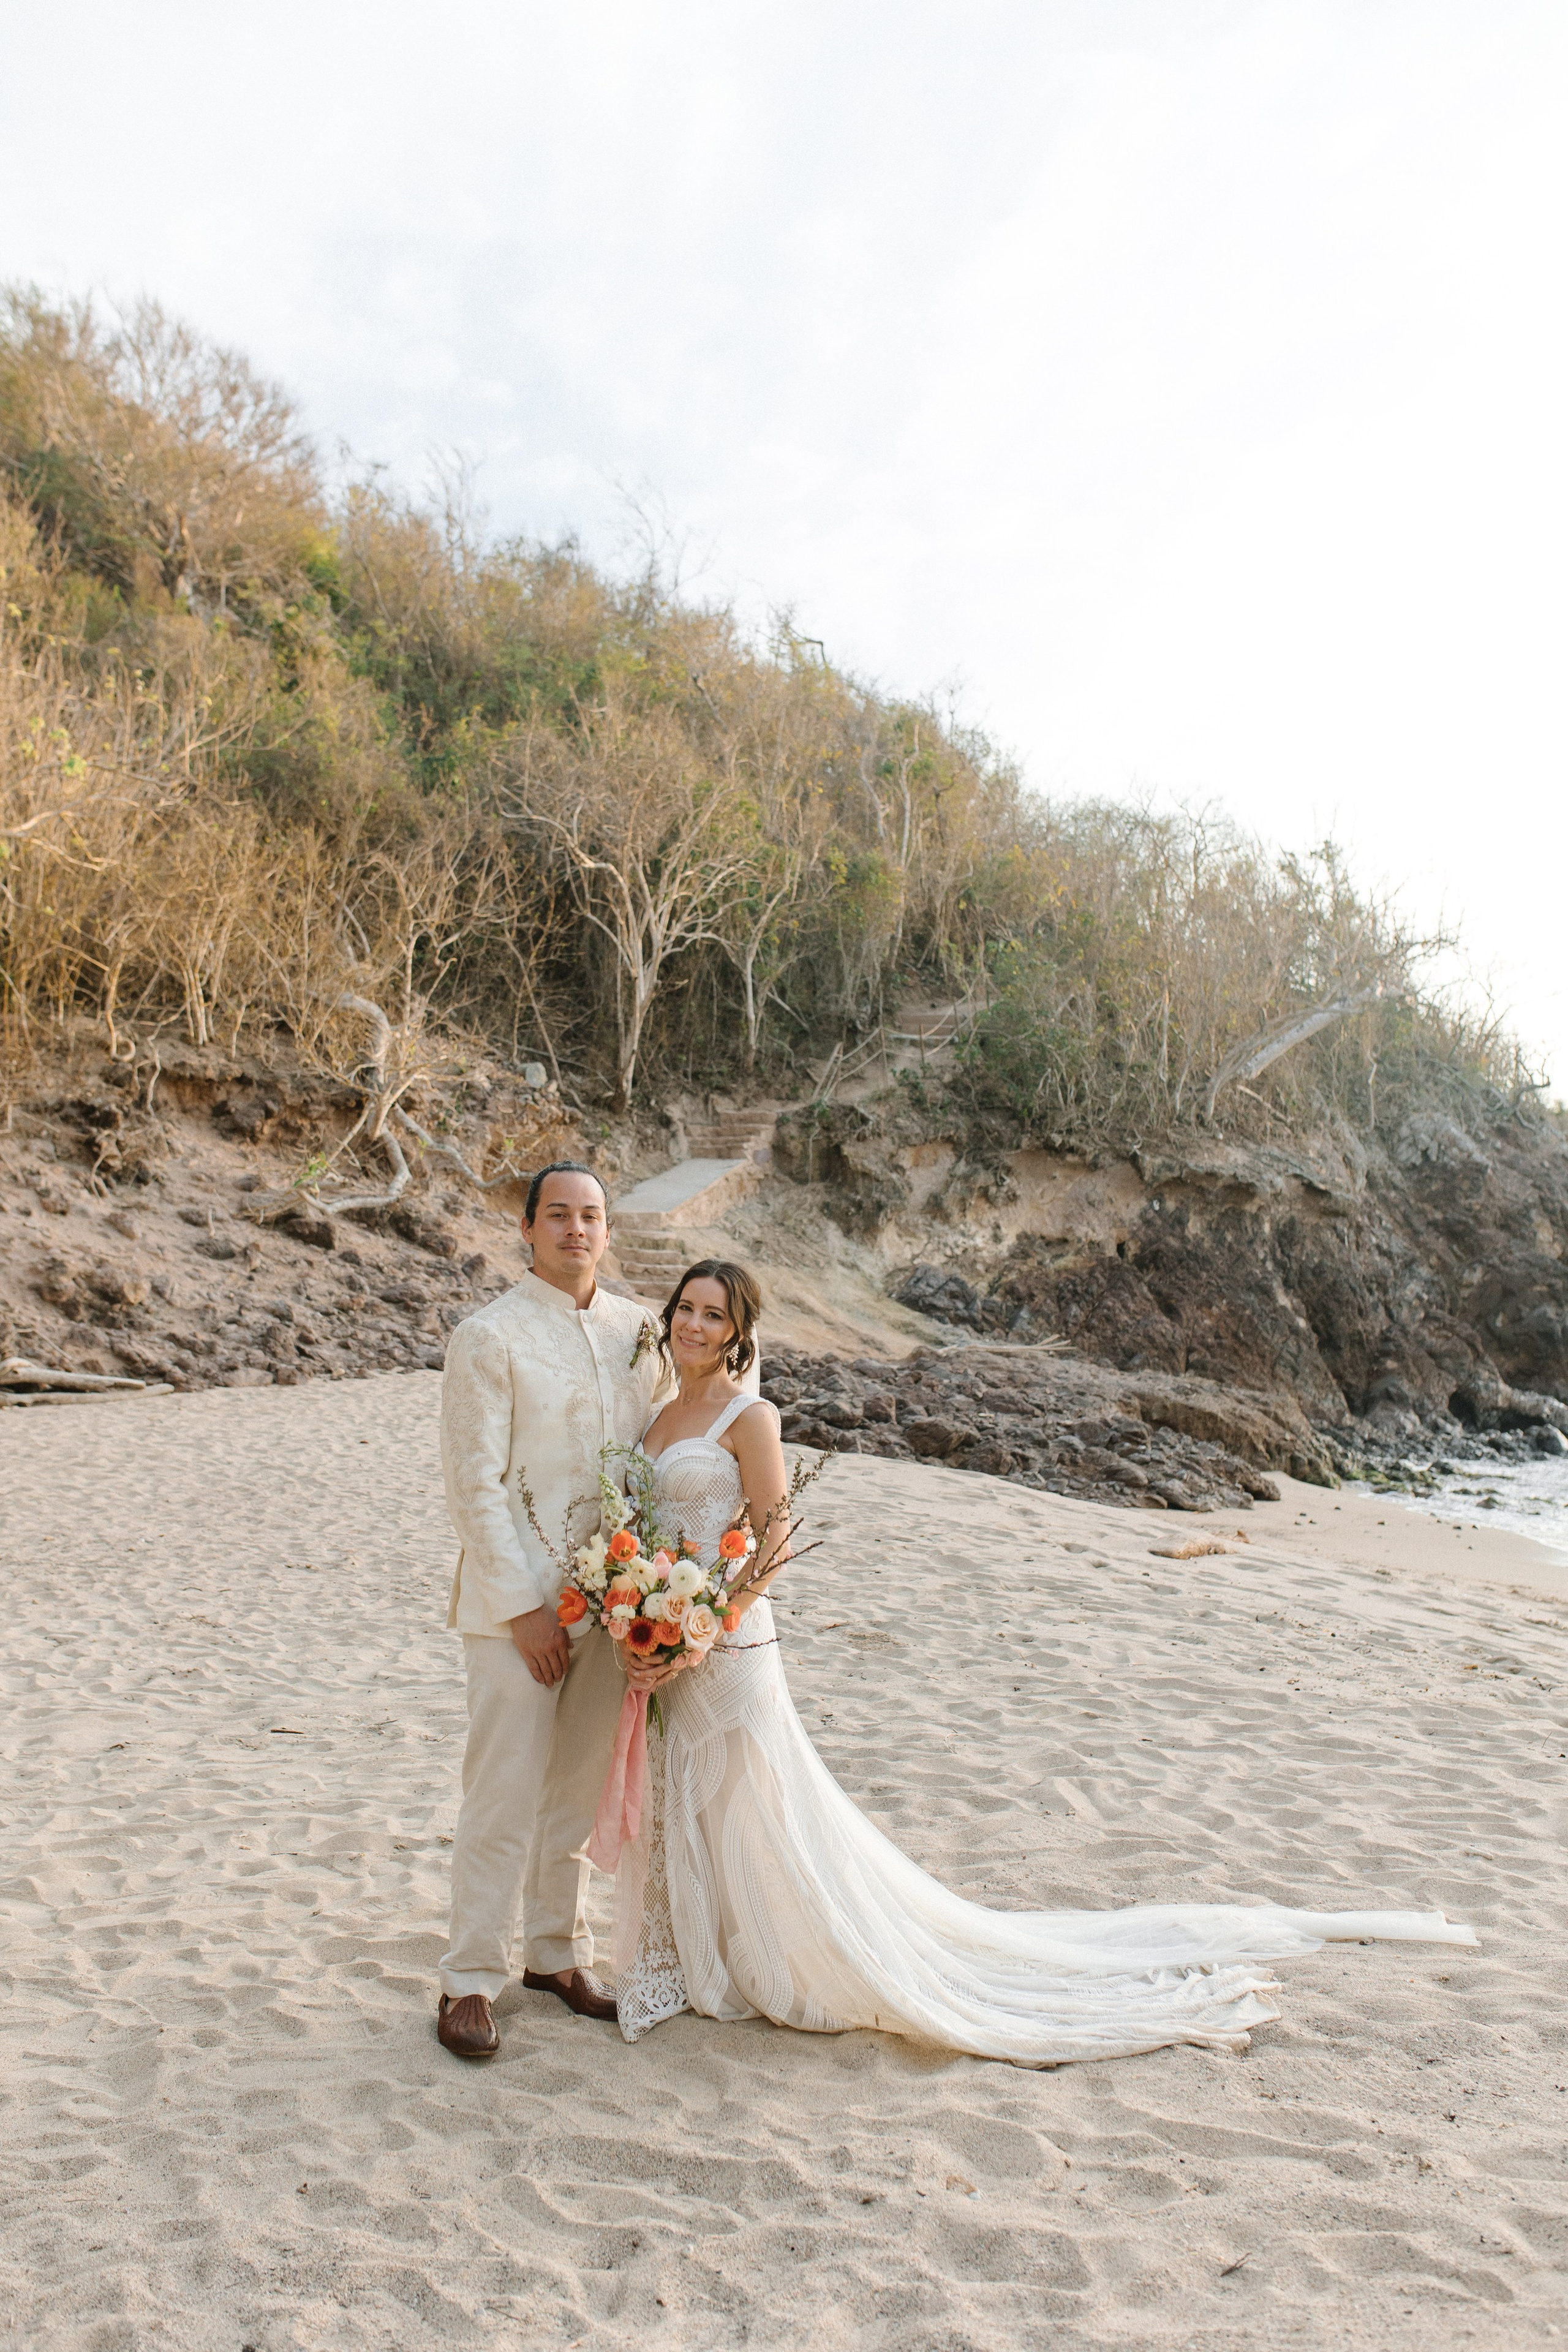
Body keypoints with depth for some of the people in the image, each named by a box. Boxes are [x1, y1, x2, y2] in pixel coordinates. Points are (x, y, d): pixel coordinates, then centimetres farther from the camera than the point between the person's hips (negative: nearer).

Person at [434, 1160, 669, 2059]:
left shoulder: (638, 1329, 6)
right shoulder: (489, 1337, -10)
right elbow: (474, 1485, -12)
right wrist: (524, 1609, -14)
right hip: (518, 1600, -5)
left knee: (579, 1790, 16)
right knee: (505, 1794, 1)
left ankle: (558, 1952, 32)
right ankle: (472, 1981, 17)